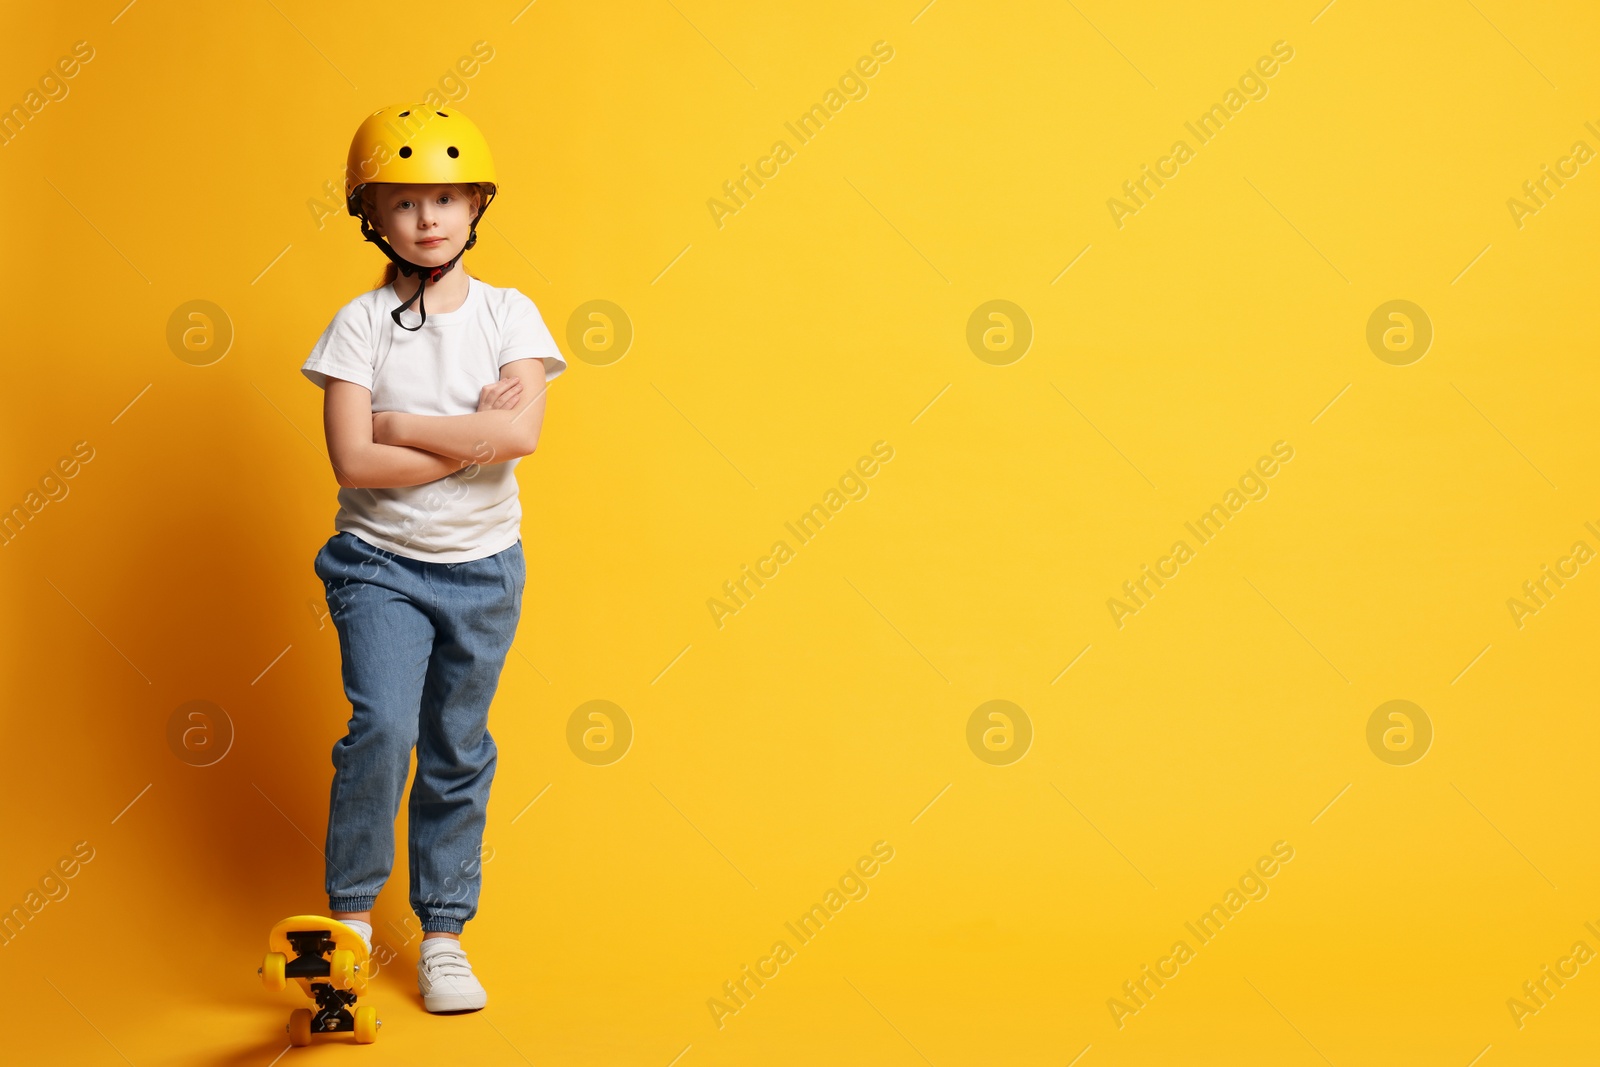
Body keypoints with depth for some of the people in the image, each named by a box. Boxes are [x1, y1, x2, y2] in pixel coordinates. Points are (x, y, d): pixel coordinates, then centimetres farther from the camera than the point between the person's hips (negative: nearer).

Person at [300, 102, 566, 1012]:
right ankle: (351, 912, -1)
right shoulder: (360, 323, -5)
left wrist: (402, 425, -15)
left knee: (458, 756, 10)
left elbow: (522, 434, -17)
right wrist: (470, 437, -15)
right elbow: (353, 461, -15)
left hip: (483, 567, 2)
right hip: (380, 562, -2)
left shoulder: (508, 314, -1)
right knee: (382, 724, -20)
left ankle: (444, 935, 23)